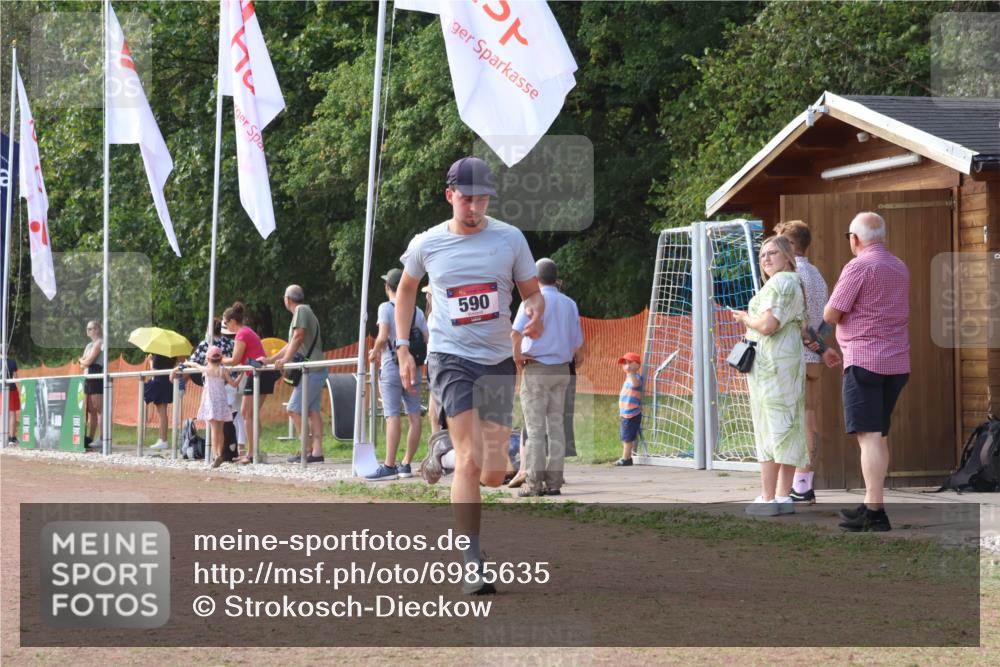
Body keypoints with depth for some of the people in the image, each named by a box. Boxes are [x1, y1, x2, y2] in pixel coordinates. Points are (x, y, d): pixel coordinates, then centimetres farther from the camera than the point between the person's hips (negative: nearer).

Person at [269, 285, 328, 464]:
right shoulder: (305, 311, 24)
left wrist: (285, 360, -21)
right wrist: (269, 360, 28)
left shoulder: (301, 310, -7)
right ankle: (317, 451, -1)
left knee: (295, 409, -10)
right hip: (316, 370, 10)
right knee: (312, 411, 5)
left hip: (311, 371, -10)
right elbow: (292, 344, 28)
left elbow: (298, 337, -19)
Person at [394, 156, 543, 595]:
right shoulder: (427, 245, 1)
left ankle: (445, 451, 36)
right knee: (470, 458, -18)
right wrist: (403, 348, 11)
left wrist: (535, 314, -16)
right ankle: (473, 565, -15)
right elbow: (406, 290, 18)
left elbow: (533, 293, 8)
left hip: (498, 361, 2)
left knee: (493, 474, 1)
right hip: (450, 357, -2)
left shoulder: (509, 238, 1)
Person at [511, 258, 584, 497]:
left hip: (536, 368, -5)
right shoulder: (569, 304, 9)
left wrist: (517, 356, -4)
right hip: (562, 369, 5)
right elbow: (578, 345, 10)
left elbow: (515, 333, -19)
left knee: (535, 427, -4)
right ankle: (554, 481, 6)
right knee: (556, 426, 8)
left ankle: (534, 483, -5)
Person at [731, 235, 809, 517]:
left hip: (771, 363, -10)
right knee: (787, 428, 8)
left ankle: (768, 498, -9)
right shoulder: (795, 283, 21)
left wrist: (745, 318, -5)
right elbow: (801, 330, 25)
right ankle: (784, 496, 10)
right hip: (791, 360, 10)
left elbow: (767, 325, -21)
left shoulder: (779, 282, -12)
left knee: (771, 428, -9)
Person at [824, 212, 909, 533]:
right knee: (879, 435, 14)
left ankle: (874, 510, -14)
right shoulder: (900, 268, 14)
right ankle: (872, 505, 17)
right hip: (897, 362, 8)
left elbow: (831, 314, -12)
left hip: (865, 360, -8)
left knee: (869, 436, -9)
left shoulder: (858, 266, -11)